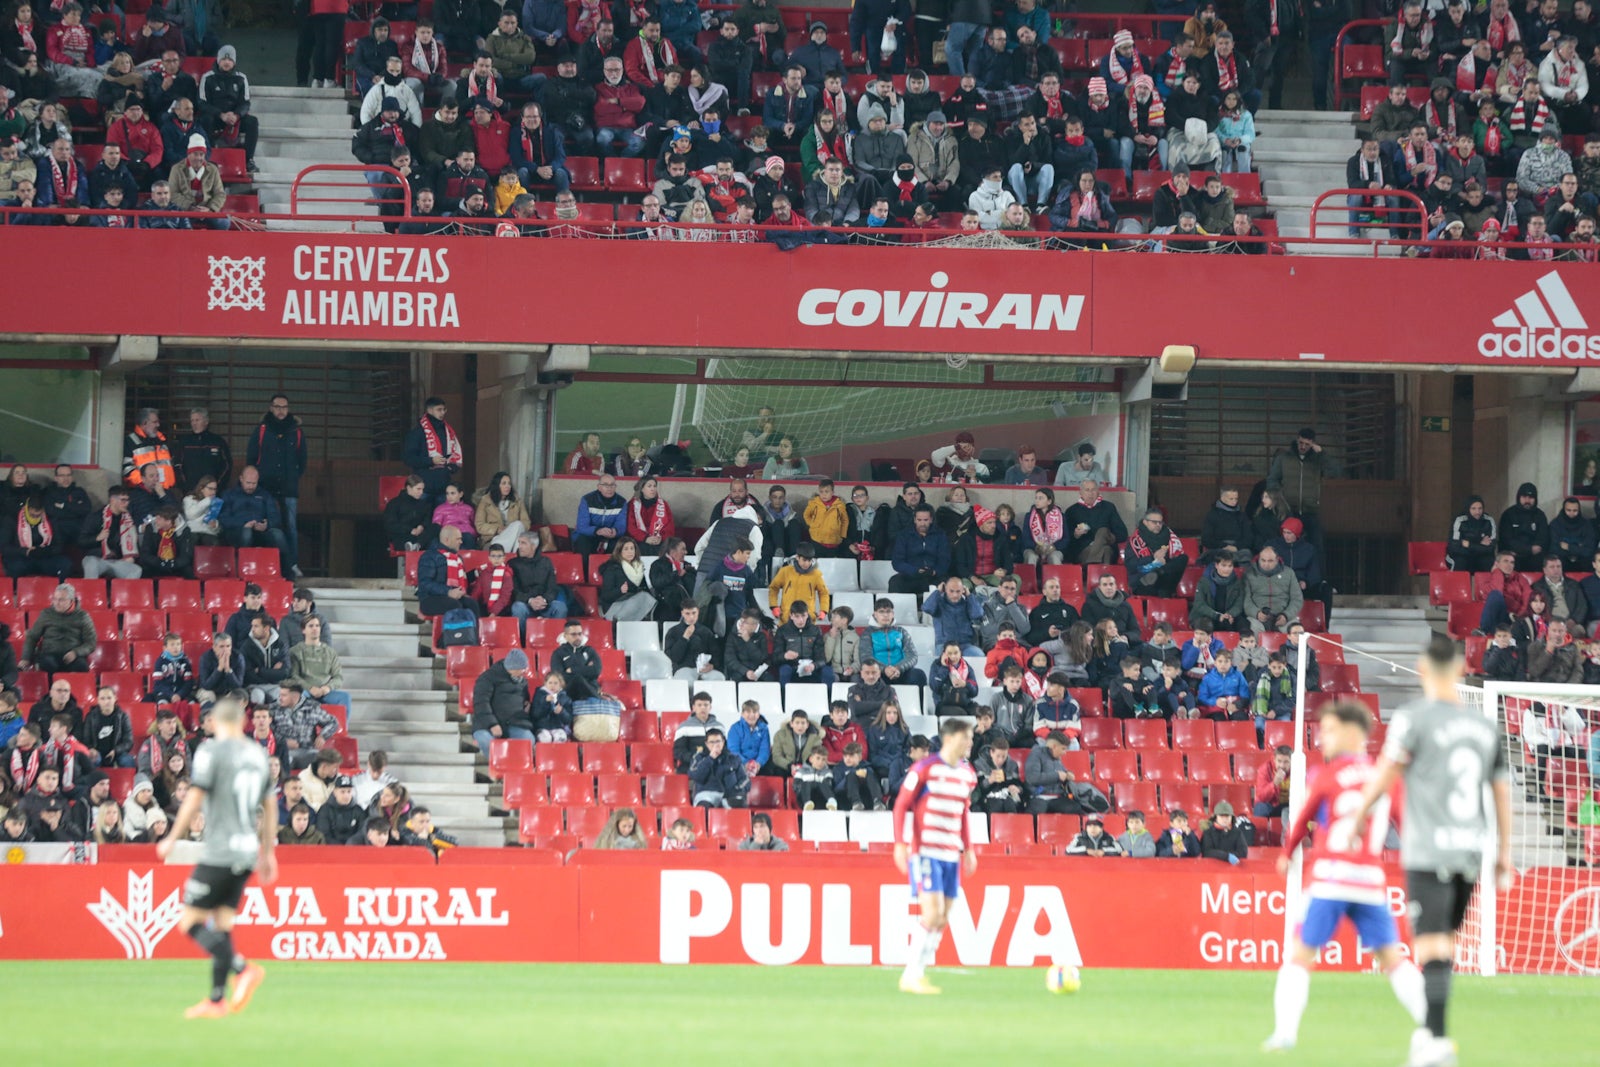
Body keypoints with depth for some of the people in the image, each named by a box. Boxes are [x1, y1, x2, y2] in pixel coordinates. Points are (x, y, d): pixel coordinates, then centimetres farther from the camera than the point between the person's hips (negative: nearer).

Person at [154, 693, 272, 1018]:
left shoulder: (212, 751, -7)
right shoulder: (257, 754, 12)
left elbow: (194, 799, -12)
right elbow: (269, 806, 18)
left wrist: (172, 839, -3)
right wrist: (268, 852, 26)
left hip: (218, 853, -7)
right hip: (246, 853, 7)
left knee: (191, 922, -4)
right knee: (222, 923, 11)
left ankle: (243, 969, -21)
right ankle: (216, 1000, 8)